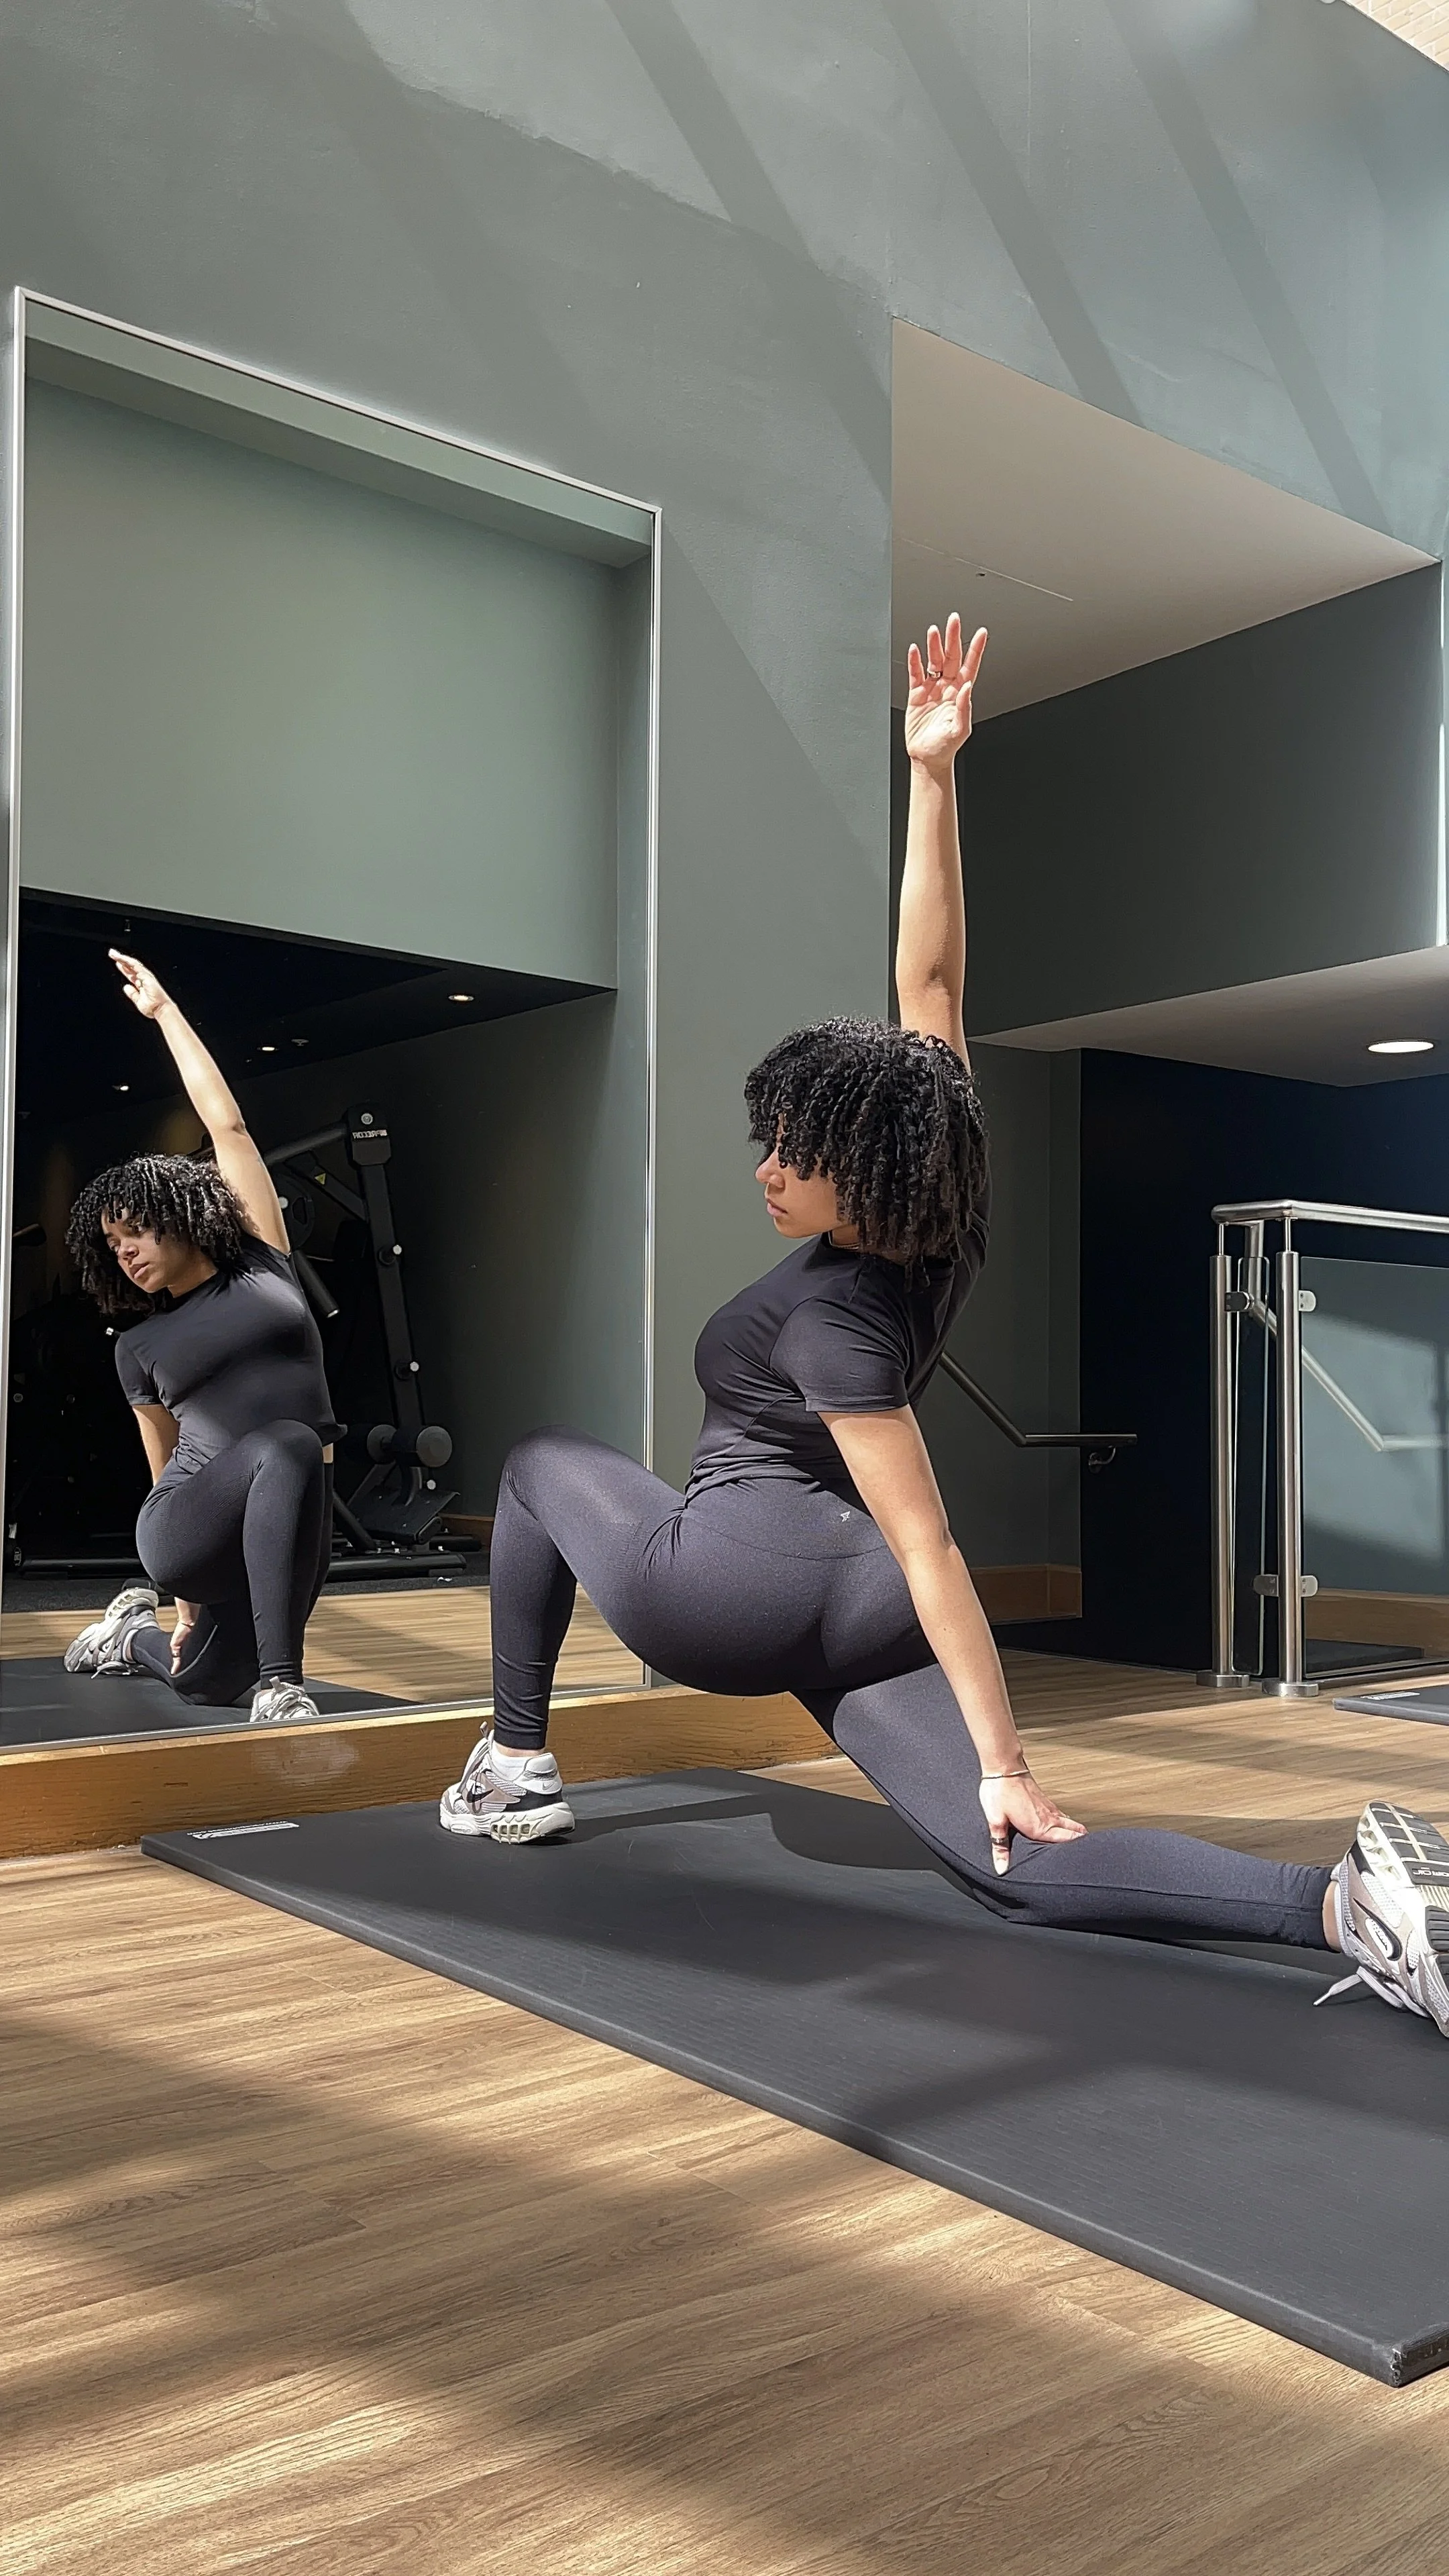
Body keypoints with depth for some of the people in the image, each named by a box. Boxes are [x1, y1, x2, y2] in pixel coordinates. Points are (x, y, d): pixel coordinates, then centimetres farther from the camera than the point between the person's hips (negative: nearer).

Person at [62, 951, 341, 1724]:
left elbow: (227, 1124, 6)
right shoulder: (139, 1347, 11)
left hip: (290, 1526, 2)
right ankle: (279, 1684, -35)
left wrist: (165, 1011, 9)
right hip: (184, 1530, -2)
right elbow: (167, 1465, 14)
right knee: (289, 1445, -35)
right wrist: (186, 1596, 14)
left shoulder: (263, 1263, 7)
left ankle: (134, 1633, 44)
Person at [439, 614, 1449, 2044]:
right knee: (1020, 1865, -7)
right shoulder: (935, 1222, -2)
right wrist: (933, 776, -1)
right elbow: (930, 978, -3)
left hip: (727, 1578, -6)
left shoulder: (831, 1319, -19)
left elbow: (928, 1548, -23)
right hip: (854, 1611, 6)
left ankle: (513, 1770, 22)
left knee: (540, 1463, 22)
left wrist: (1007, 1764, -23)